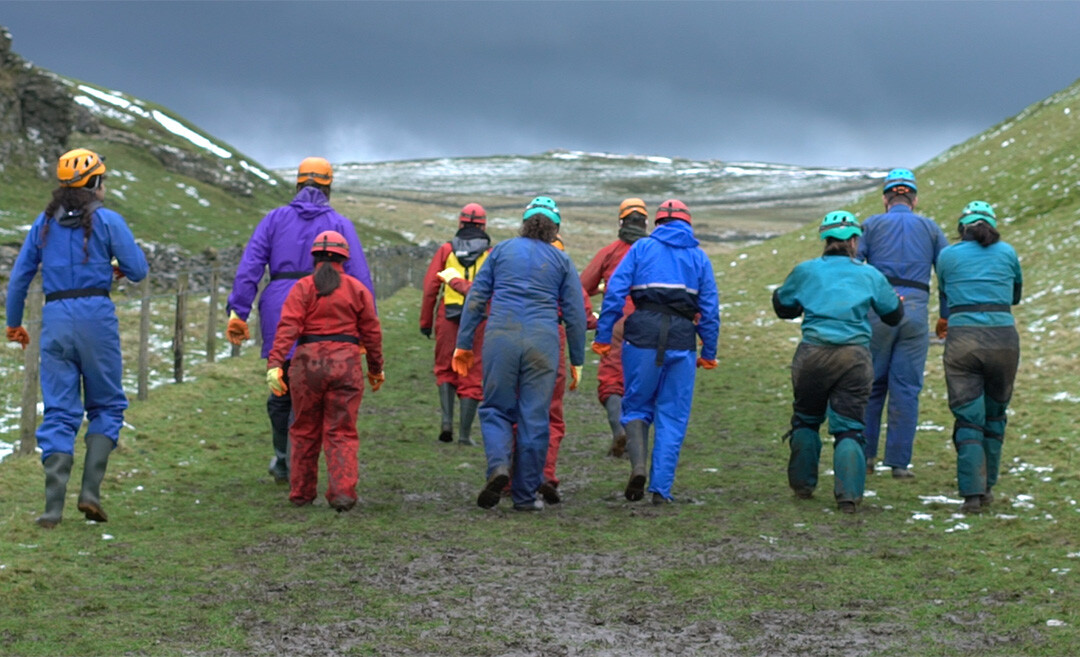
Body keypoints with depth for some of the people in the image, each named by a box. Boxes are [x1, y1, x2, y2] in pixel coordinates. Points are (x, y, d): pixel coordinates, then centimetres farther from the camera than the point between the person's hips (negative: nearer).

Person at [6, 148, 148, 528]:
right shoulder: (107, 220, -1)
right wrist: (119, 269, 20)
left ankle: (53, 507, -4)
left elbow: (19, 276, 12)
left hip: (55, 318, 3)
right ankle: (90, 491, -3)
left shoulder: (45, 222, 11)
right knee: (106, 405, 12)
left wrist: (14, 323, 22)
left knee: (59, 412, 4)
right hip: (96, 314, -3)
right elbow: (138, 270, -3)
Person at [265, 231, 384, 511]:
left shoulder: (302, 288, 2)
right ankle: (342, 492, -8)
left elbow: (288, 327, -10)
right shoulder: (357, 289, 6)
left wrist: (275, 364, -14)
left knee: (305, 431, 12)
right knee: (342, 432, 4)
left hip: (308, 362, 0)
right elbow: (372, 333, 8)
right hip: (346, 362, 0)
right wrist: (376, 369, 19)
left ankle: (301, 492, 18)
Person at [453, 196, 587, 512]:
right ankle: (525, 494, 8)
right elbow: (575, 314, 8)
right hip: (543, 342, 0)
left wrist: (463, 343, 10)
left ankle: (498, 466, -17)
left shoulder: (502, 250, 12)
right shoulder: (561, 261, 11)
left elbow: (476, 298, 8)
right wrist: (577, 360, 15)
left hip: (500, 338, 0)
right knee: (535, 418, 5)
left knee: (495, 409, 10)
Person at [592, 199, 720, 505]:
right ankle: (661, 488, 2)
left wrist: (603, 336, 0)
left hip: (643, 335, -1)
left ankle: (638, 465, -13)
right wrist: (708, 352, 15)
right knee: (672, 416, 7)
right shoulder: (699, 257, 14)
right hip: (682, 340, 1)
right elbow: (710, 309, 10)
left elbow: (615, 291, 0)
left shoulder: (642, 248, 10)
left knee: (636, 405, 12)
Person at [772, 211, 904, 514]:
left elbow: (783, 307, 17)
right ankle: (848, 494, -9)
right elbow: (894, 315, 17)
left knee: (806, 420, 19)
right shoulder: (870, 275, 7)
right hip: (855, 356, 0)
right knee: (848, 428, 2)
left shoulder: (805, 271, 6)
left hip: (813, 353, 0)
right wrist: (898, 299, 39)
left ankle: (803, 485, 25)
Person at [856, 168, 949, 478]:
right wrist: (946, 316, 17)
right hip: (916, 313, 0)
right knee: (906, 389, 3)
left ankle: (865, 456, 11)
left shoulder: (872, 225, 9)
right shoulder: (930, 228, 13)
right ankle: (899, 461, 3)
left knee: (871, 385, 10)